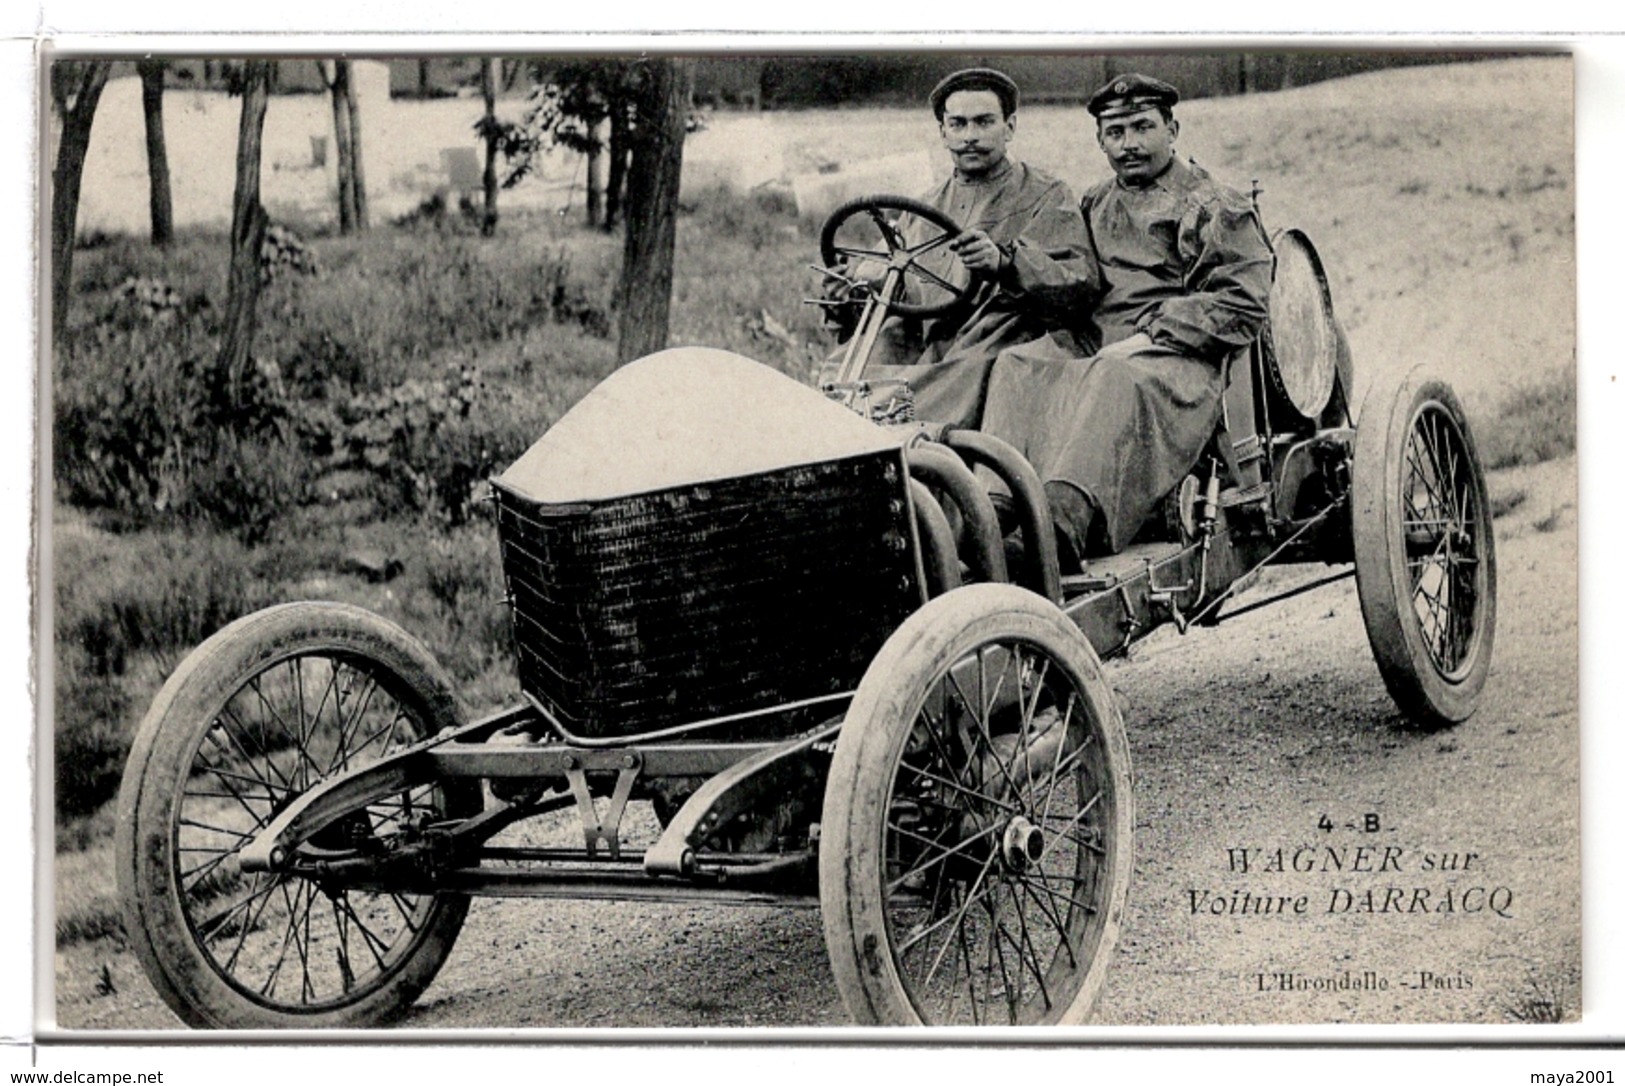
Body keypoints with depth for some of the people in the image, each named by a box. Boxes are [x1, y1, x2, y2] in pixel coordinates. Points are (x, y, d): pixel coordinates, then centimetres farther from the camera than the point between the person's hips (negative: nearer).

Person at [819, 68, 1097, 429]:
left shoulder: (1047, 199, 8)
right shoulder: (926, 207, 27)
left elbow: (1075, 286, -8)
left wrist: (1004, 262, -28)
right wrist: (850, 284, -3)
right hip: (919, 353, 5)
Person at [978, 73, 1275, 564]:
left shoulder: (1217, 209, 9)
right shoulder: (1094, 205, 28)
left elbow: (1243, 304, -3)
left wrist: (1150, 335, -12)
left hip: (1174, 356, -6)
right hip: (1092, 346, 6)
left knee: (1115, 379, -39)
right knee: (1017, 366, -25)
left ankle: (1066, 516, -61)